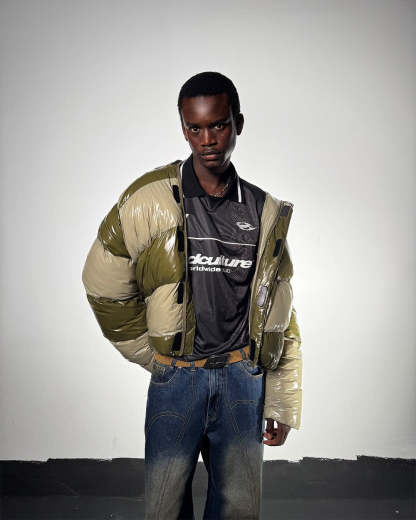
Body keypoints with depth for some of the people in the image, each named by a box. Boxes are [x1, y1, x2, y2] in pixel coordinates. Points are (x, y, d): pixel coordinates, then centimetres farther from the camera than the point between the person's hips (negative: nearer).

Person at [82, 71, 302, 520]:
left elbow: (280, 315, 7)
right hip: (175, 377, -2)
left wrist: (283, 404, 8)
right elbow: (103, 286, 1)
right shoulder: (149, 201, -7)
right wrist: (154, 356, 4)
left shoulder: (265, 213, 3)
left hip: (242, 379, 2)